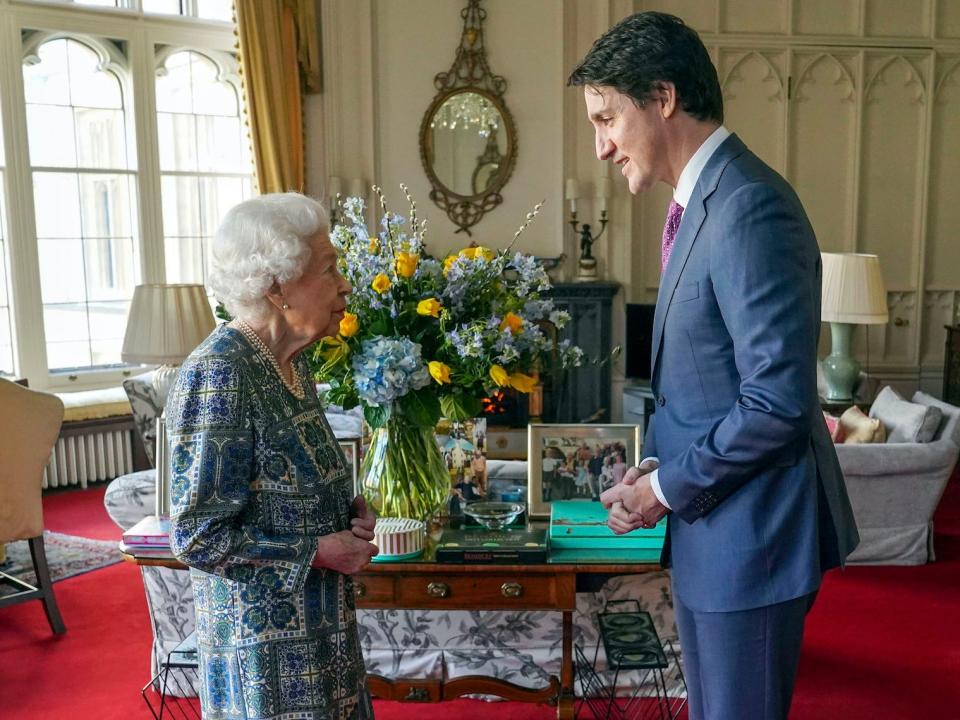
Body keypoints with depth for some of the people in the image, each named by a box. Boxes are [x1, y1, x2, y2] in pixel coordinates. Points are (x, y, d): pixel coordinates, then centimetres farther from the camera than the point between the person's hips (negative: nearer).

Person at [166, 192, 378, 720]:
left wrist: (349, 509, -1)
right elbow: (200, 538, -23)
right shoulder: (218, 375, -23)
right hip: (263, 634, -8)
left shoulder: (291, 363, 3)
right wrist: (321, 551, -18)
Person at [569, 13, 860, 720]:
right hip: (710, 527, 9)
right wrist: (657, 468, 3)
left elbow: (779, 401, -26)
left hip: (752, 532, -9)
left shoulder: (751, 208, -22)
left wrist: (666, 489, -14)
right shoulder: (700, 202, 9)